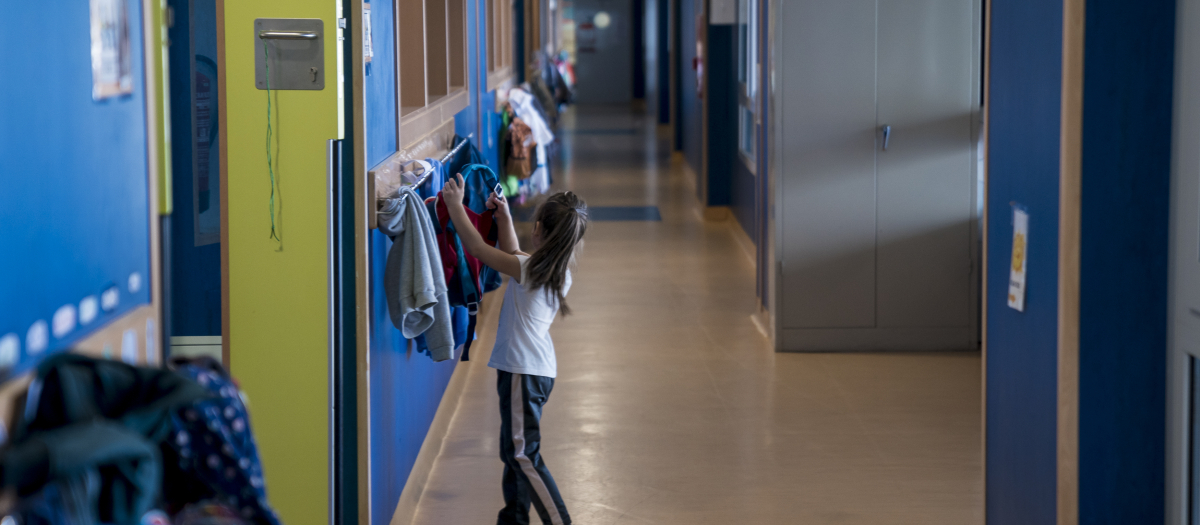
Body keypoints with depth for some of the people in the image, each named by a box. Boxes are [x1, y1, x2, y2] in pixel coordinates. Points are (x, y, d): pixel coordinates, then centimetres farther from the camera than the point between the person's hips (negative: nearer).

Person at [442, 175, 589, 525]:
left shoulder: (531, 269, -18)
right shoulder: (561, 272, 6)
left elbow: (478, 248, -12)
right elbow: (512, 256, 22)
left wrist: (455, 205, -3)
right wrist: (504, 217, 21)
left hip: (524, 371, -9)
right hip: (538, 368, 9)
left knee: (523, 454, -7)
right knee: (514, 450, 20)